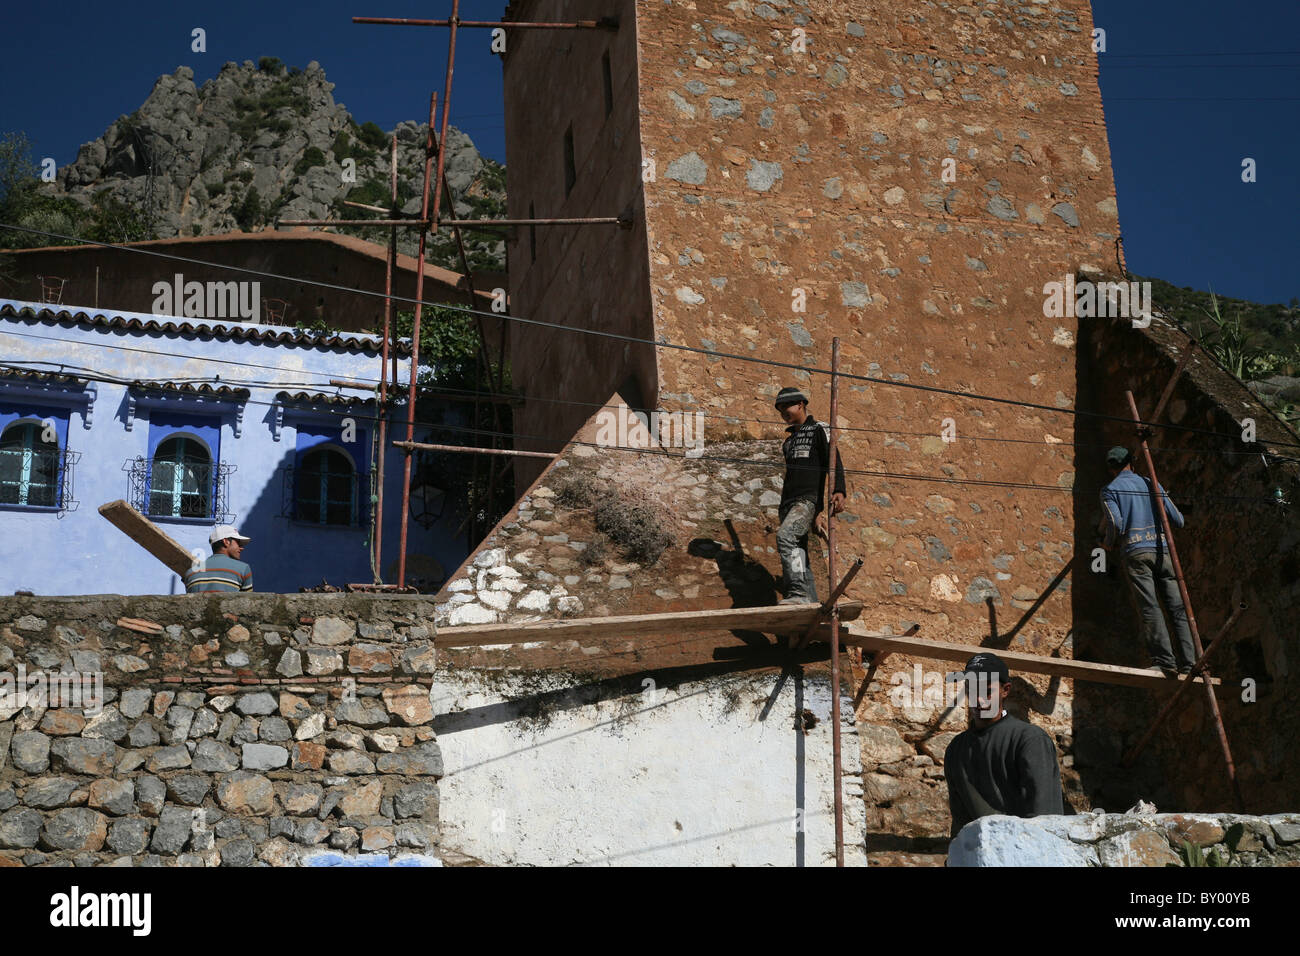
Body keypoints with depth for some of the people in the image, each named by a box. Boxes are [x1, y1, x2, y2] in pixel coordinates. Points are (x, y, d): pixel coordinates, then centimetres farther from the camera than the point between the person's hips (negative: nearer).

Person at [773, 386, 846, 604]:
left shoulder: (819, 430, 5)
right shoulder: (790, 439, 28)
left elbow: (835, 461, -7)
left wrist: (839, 491, -24)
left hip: (808, 500, -8)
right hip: (788, 503, 8)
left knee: (785, 536, -29)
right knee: (797, 556, 1)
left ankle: (799, 593, -37)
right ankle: (811, 605, 2)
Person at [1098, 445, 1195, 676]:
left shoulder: (1110, 490, 7)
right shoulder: (1151, 485, 18)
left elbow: (1116, 523, -8)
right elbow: (1178, 521, 16)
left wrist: (1108, 543, 12)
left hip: (1136, 552, -3)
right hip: (1162, 549, 3)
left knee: (1149, 608, -9)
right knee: (1177, 606, 1)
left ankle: (1165, 661, -16)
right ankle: (1188, 660, -6)